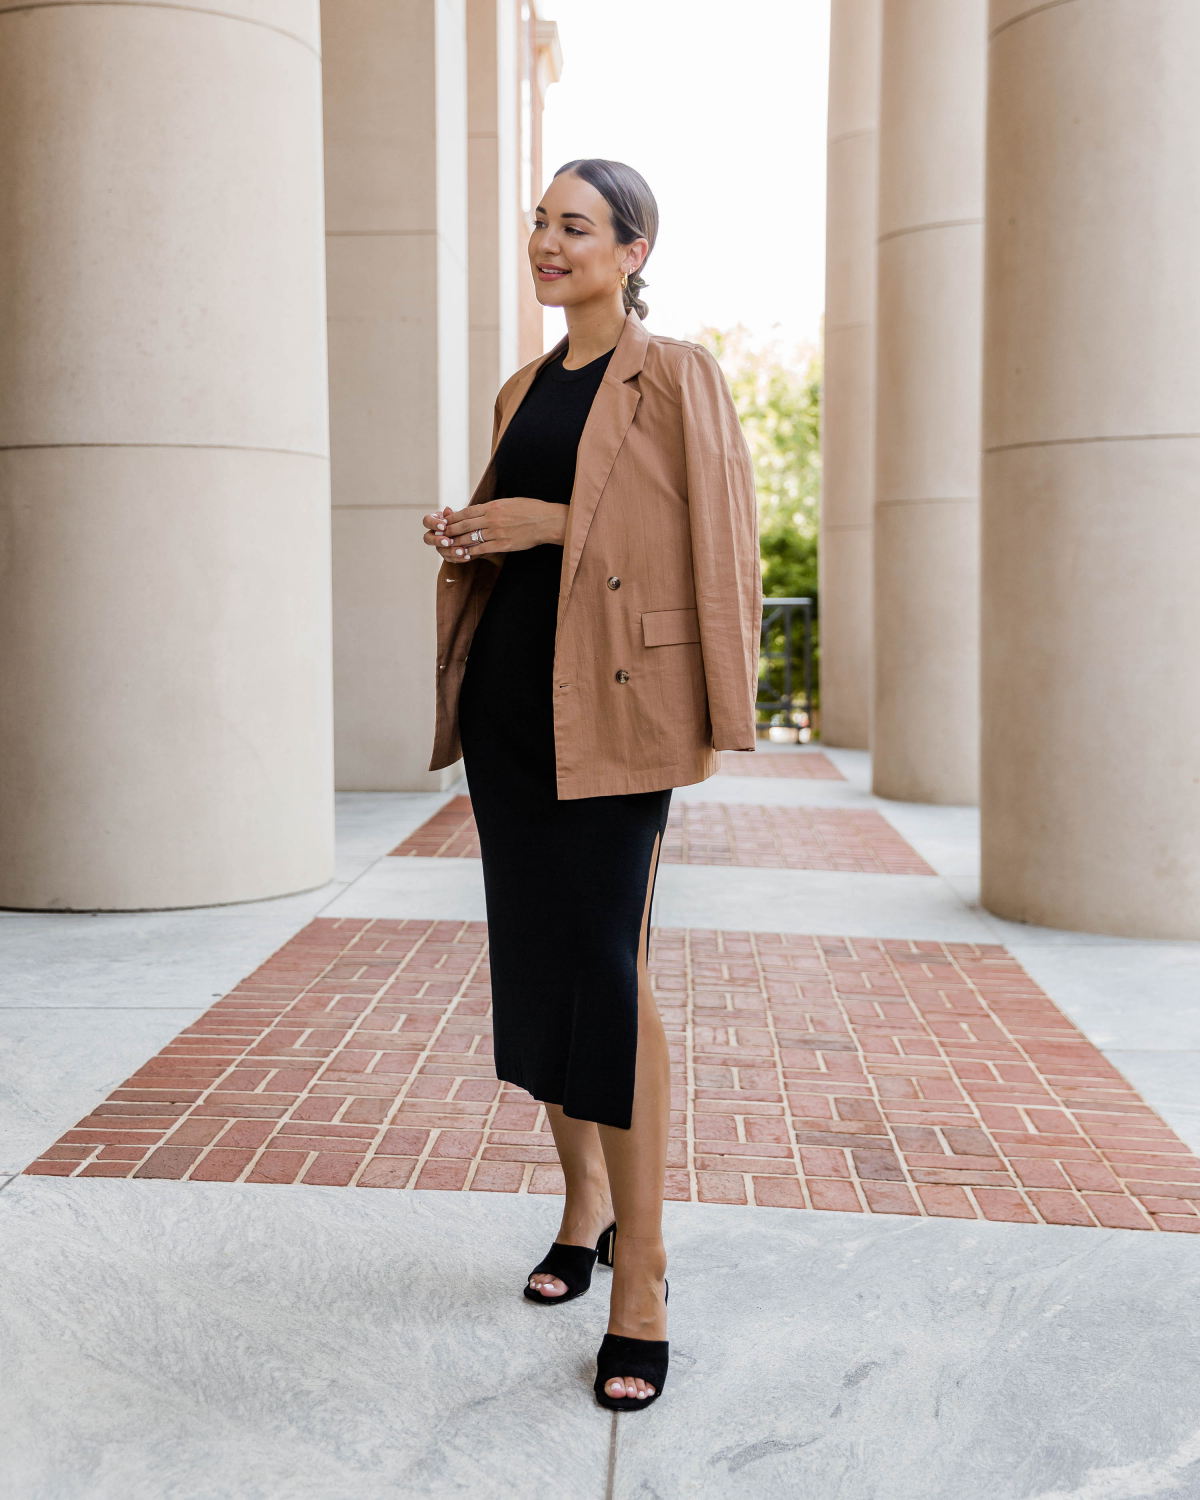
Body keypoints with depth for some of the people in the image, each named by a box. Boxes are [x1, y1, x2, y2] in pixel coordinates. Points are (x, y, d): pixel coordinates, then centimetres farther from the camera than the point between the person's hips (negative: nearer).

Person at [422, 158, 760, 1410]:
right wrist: (466, 540, 4)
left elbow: (717, 544, -7)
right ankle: (583, 1203, 28)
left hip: (610, 707, -7)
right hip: (505, 697, 7)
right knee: (535, 958, 10)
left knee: (609, 968, -10)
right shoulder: (523, 390, 18)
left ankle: (642, 1274, 2)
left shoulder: (676, 377, -2)